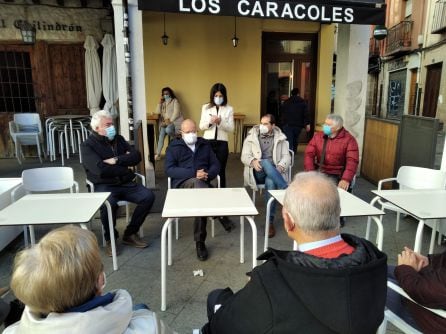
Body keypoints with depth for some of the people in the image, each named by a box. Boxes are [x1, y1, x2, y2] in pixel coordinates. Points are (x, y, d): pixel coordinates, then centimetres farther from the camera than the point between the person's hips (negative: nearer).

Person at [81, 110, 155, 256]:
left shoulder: (118, 139, 12)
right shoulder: (88, 146, -5)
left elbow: (136, 156, 2)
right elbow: (101, 170, -19)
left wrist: (116, 160, -12)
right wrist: (124, 168, -7)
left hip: (126, 183, 5)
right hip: (104, 186, -5)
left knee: (148, 196, -17)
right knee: (109, 204, -36)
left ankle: (130, 234, 0)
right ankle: (110, 239, -7)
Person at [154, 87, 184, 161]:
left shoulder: (174, 101, 3)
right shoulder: (163, 103, 20)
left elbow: (176, 113, -9)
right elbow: (157, 112, 9)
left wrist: (170, 121, -18)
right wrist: (160, 102, 3)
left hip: (174, 121, -4)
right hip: (165, 122, 4)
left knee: (168, 130, -38)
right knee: (161, 134, -25)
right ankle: (158, 153, -26)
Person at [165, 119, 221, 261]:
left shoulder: (205, 144, 20)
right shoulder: (173, 146, 10)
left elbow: (216, 165, 15)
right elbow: (169, 169, -5)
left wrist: (207, 174, -10)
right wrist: (194, 174, -17)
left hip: (202, 183, 2)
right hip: (182, 183, -2)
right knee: (197, 183, -38)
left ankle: (200, 241, -21)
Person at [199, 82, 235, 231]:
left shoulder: (229, 109, 4)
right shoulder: (205, 108, 8)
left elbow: (231, 128, -3)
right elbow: (201, 126, 4)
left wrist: (220, 121, -19)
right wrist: (210, 121, -16)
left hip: (222, 143, -1)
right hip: (207, 142, 1)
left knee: (221, 172, 2)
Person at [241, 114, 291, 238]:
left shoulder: (280, 138, 11)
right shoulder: (251, 136, 10)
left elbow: (286, 157, 4)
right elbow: (244, 156, 4)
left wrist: (280, 167, -17)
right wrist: (253, 161, -19)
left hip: (274, 173, 0)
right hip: (257, 173, 0)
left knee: (270, 182, -36)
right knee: (266, 163, -35)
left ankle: (270, 222, -29)